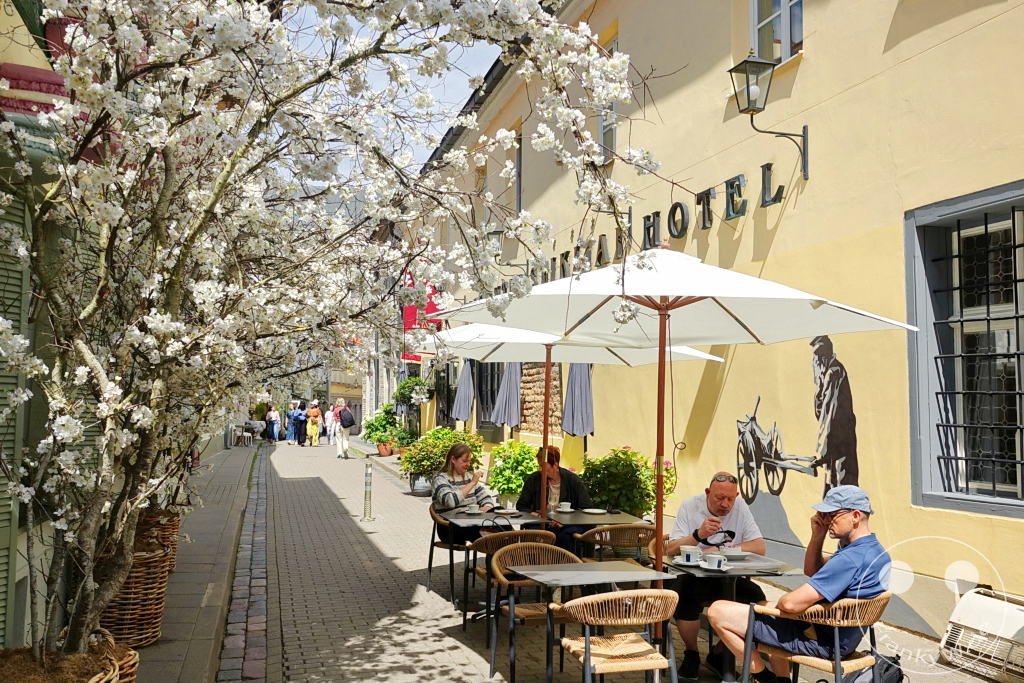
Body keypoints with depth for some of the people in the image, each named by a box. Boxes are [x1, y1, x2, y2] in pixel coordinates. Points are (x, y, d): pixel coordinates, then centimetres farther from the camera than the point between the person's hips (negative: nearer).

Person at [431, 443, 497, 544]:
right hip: (451, 529, -6)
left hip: (472, 524, 7)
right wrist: (472, 483, -18)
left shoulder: (468, 476, 19)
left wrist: (487, 508, -6)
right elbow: (451, 501, -22)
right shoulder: (440, 478, -3)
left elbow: (486, 498, 19)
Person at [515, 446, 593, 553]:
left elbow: (588, 509, -3)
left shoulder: (572, 480, -2)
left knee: (564, 537, -36)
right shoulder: (533, 479, 4)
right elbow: (521, 506, 10)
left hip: (569, 525, -1)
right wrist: (535, 515, -10)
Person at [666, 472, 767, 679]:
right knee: (684, 593, -33)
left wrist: (720, 550, -19)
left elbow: (759, 548, -11)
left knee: (756, 597, -23)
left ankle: (719, 654, 2)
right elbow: (670, 550, -13)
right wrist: (698, 535, -30)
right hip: (693, 576, -2)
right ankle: (691, 654, -3)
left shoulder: (740, 507, -3)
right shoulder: (690, 506, -7)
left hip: (728, 578, 3)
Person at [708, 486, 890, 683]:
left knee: (717, 611, -11)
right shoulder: (874, 550, 3)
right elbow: (812, 572, 14)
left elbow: (791, 603, -31)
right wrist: (818, 535, -1)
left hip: (822, 642, -10)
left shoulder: (851, 558, -29)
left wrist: (780, 601, -7)